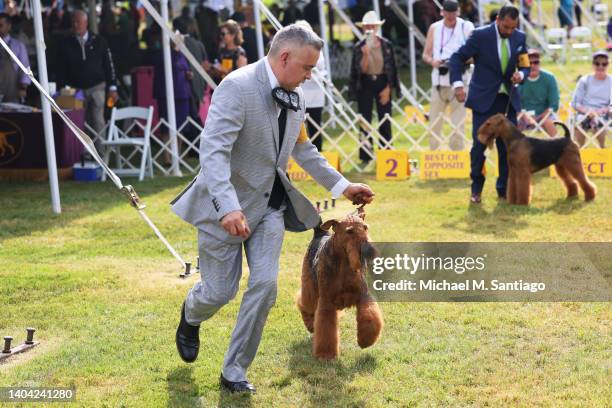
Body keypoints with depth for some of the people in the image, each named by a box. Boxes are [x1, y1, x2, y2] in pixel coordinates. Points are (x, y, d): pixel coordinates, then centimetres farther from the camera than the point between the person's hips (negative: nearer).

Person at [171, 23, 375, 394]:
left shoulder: (295, 97, 2)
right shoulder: (237, 87, -22)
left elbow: (304, 149, 19)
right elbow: (213, 151, -31)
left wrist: (342, 186, 14)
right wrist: (228, 207, -43)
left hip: (270, 204, 6)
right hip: (227, 205, -6)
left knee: (264, 286, -6)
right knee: (220, 292, 4)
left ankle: (234, 373, 9)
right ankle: (191, 317, 42)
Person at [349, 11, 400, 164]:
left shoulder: (386, 45, -1)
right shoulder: (359, 47, -2)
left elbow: (391, 68, 1)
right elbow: (362, 70, -7)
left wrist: (388, 88, -5)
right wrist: (366, 54, -22)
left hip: (382, 83, 0)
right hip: (365, 85, 0)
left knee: (385, 120, 2)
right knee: (365, 120, 2)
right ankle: (365, 155, 7)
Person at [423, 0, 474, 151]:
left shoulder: (467, 27, -1)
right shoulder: (434, 28, 8)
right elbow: (425, 54, 12)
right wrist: (432, 61, -10)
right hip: (438, 81, 3)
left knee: (458, 125, -3)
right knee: (434, 123, 6)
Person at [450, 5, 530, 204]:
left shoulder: (520, 37, 1)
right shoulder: (480, 35, -11)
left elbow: (525, 66, 8)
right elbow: (457, 58, -5)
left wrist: (520, 75, -15)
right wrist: (457, 84, -17)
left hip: (507, 99, 3)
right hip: (483, 99, -3)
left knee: (508, 146, 3)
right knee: (479, 144, -3)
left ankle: (504, 189, 13)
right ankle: (476, 189, 12)